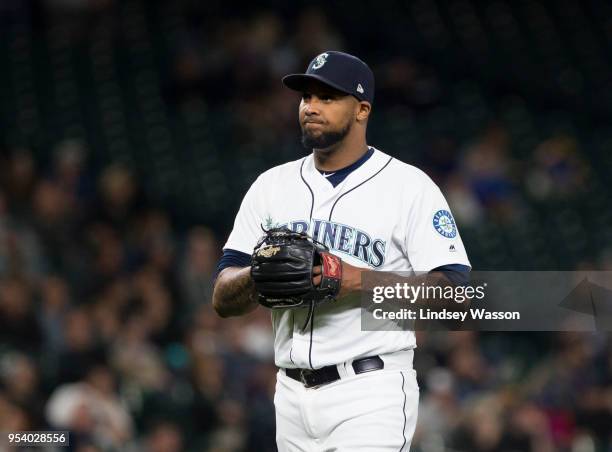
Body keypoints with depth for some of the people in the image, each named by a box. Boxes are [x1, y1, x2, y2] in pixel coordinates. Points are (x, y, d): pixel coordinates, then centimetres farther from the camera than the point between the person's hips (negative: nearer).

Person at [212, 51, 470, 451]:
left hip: (371, 394, -5)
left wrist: (361, 280, -20)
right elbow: (223, 299, 8)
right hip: (293, 395, 5)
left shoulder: (410, 187, -1)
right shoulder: (272, 186, 12)